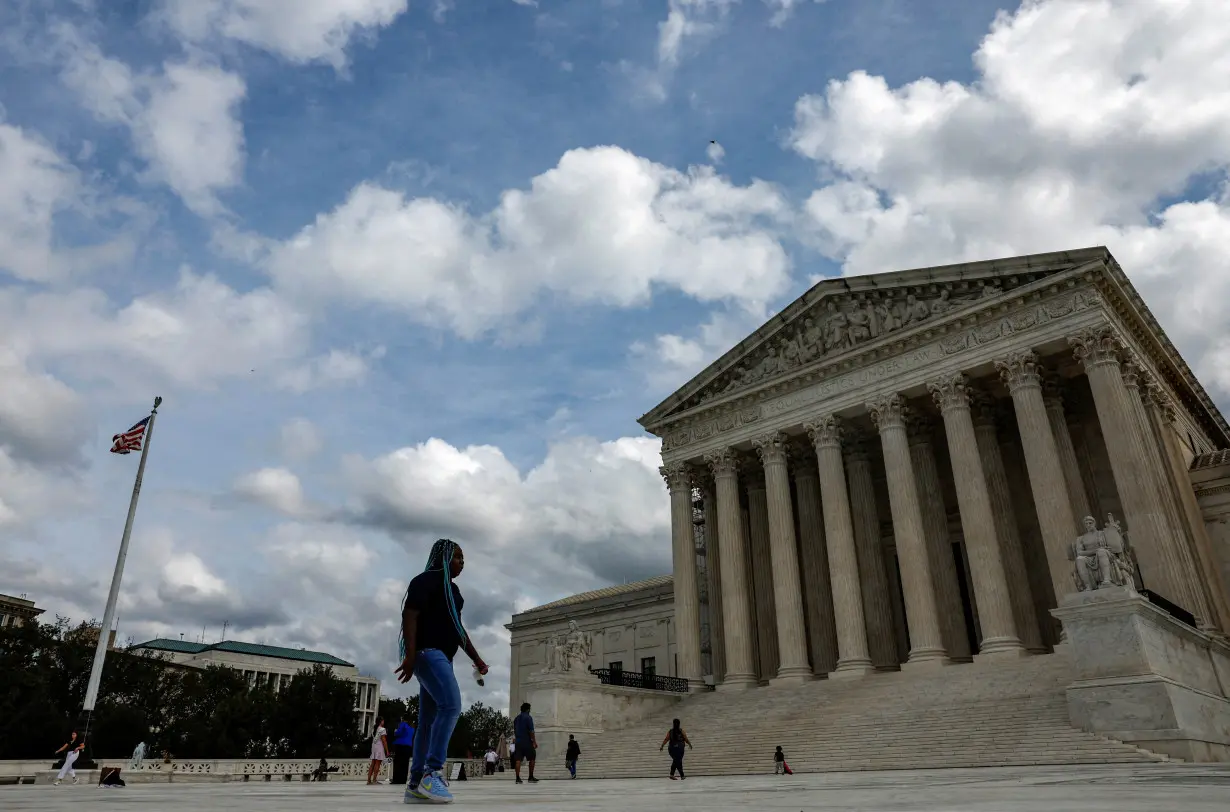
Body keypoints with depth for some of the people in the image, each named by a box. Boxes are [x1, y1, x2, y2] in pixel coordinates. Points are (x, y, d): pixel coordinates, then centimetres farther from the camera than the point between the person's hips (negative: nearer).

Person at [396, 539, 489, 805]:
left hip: (441, 656, 10)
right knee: (451, 705, -24)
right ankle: (432, 773, -26)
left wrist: (476, 658, 21)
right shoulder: (426, 580, -4)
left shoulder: (451, 589, 24)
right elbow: (409, 615, -14)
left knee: (429, 721, 5)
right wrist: (410, 654, -25)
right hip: (427, 651, -10)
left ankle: (416, 784, 6)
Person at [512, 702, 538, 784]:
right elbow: (531, 731, -13)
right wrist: (534, 742, -11)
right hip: (527, 742, -6)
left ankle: (518, 778, -5)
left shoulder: (516, 718, 15)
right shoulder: (528, 717, -7)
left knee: (518, 760, 1)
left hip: (518, 741, 6)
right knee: (532, 759, 7)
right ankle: (531, 777, 8)